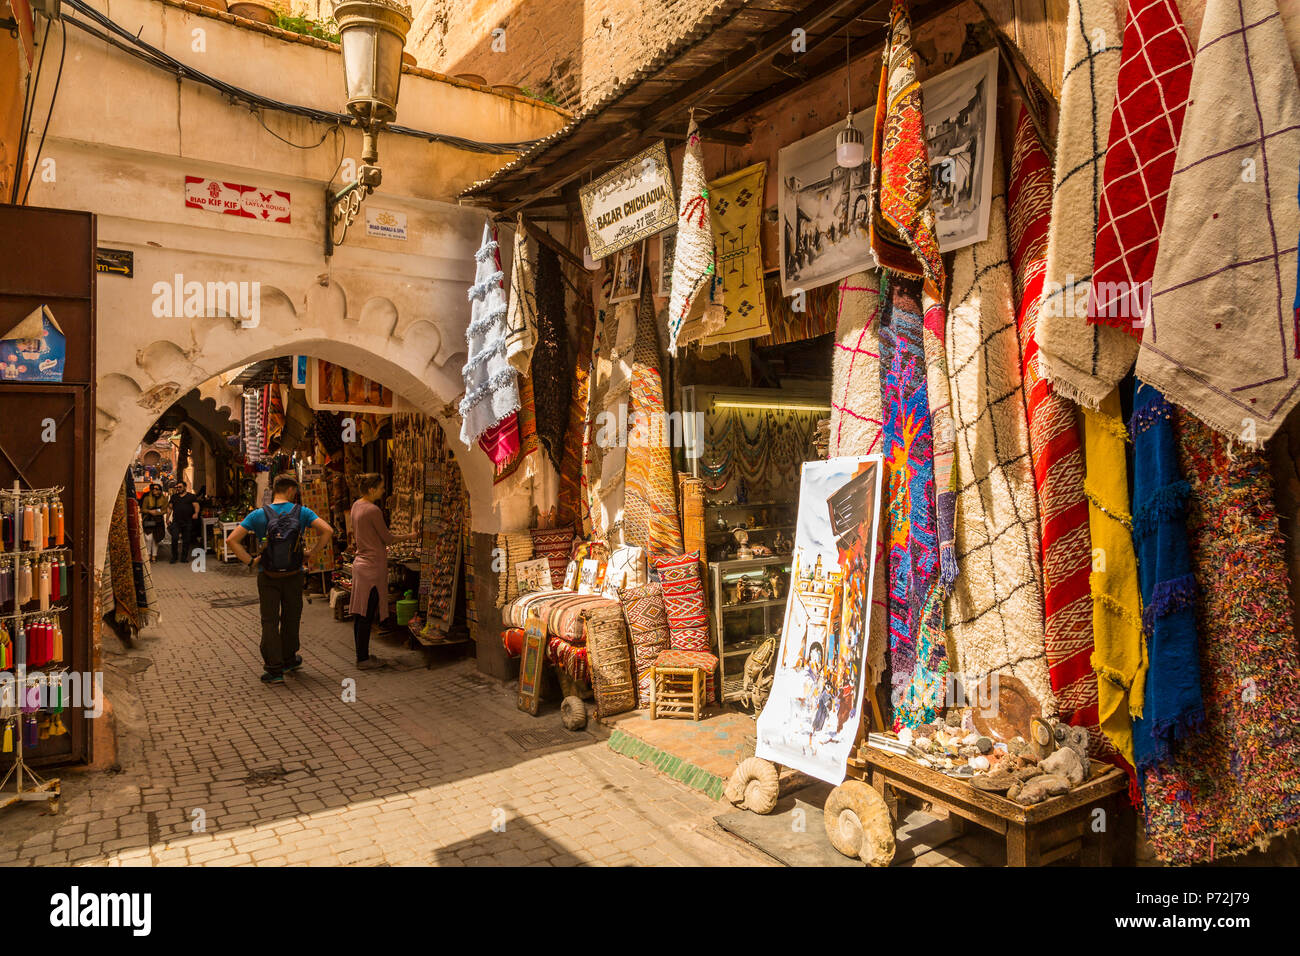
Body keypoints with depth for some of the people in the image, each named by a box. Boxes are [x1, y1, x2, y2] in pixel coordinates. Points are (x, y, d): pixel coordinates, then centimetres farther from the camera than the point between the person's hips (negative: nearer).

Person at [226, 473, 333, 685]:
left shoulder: (259, 514, -4)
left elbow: (232, 540, -9)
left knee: (270, 621, 6)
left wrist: (250, 561, -2)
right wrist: (311, 553, -5)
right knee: (290, 618, 17)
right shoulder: (301, 512, -6)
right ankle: (288, 660, 32)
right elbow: (327, 530, -15)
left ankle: (275, 669, 2)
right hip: (294, 575, 0)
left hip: (268, 577, 0)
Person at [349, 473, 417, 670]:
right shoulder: (373, 510, -18)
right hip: (373, 566, -9)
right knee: (367, 614, -3)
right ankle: (363, 659, 3)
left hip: (360, 563, 9)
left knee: (360, 613, 13)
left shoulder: (356, 505, 9)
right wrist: (408, 537, 4)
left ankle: (361, 655, 21)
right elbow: (387, 538, -10)